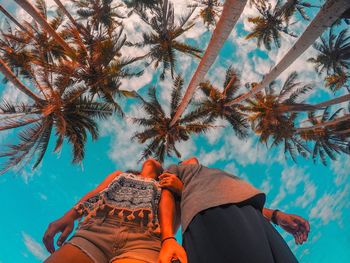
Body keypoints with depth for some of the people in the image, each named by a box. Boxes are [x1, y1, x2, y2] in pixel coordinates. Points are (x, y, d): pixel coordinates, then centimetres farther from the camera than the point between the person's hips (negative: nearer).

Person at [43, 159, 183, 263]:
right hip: (96, 229, 2)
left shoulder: (165, 185, 33)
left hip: (142, 239, -2)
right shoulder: (119, 174, 36)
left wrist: (179, 187, 5)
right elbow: (94, 194, 20)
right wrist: (69, 216, 1)